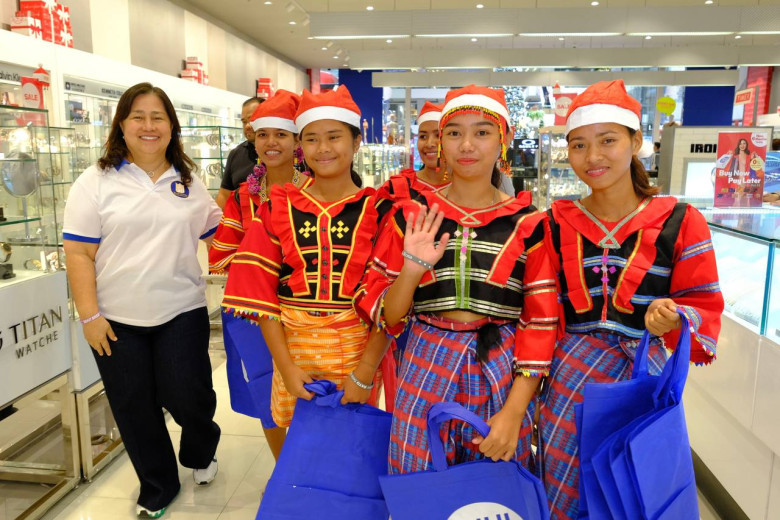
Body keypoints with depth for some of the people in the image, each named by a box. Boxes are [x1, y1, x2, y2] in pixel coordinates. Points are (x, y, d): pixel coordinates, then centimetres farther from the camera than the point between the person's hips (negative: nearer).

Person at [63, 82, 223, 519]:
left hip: (181, 312, 1)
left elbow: (218, 234, 13)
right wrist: (89, 316, -10)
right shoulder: (96, 183, -3)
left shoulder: (189, 182, 7)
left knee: (187, 396, 1)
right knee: (135, 409, 11)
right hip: (117, 320, 0)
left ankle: (201, 452, 37)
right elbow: (79, 254, -5)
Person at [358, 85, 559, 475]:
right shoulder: (411, 217, 0)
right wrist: (411, 269, -18)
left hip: (500, 373, 0)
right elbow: (384, 317, 1)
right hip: (426, 369, 1)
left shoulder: (527, 225, -1)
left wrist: (514, 409, -9)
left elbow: (541, 321, -2)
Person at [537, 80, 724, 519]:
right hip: (571, 373, 2)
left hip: (642, 374, -1)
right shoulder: (558, 223, 2)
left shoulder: (680, 222, -4)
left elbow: (703, 306, -1)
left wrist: (674, 319, -22)